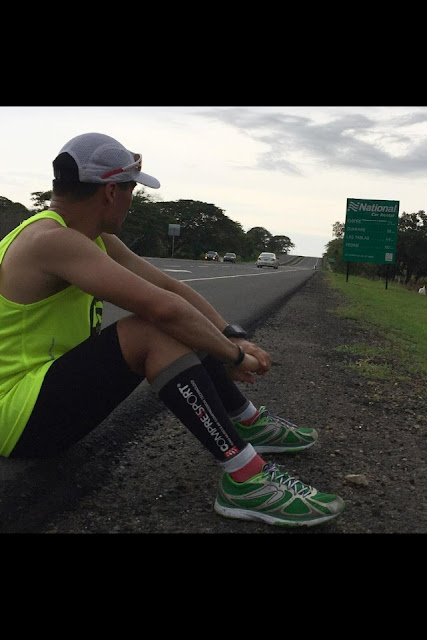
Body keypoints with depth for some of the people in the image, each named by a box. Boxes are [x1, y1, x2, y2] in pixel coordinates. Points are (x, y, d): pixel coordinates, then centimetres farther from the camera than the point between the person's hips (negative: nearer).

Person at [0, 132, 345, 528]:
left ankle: (250, 423, 15)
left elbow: (170, 287, 4)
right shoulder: (51, 239, -25)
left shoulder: (96, 240, 6)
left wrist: (233, 337, -6)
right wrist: (233, 355, -20)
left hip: (56, 376, 10)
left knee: (182, 327, 6)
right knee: (154, 331, -28)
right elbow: (161, 306, -32)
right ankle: (245, 480, -25)